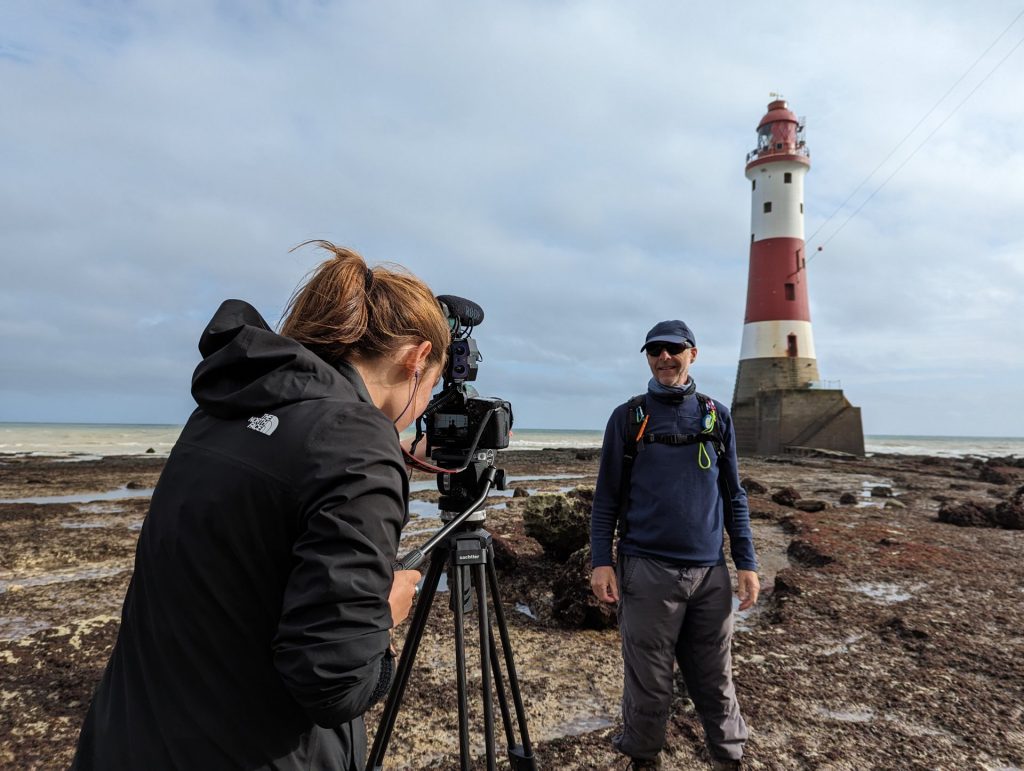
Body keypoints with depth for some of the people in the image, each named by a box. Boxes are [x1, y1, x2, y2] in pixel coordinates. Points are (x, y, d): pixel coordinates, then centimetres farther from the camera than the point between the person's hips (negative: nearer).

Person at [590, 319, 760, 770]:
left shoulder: (717, 416, 8)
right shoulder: (627, 418, 2)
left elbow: (734, 496, 11)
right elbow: (606, 498, 2)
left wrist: (746, 562, 5)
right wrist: (600, 560, -6)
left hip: (710, 572, 2)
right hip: (646, 571, -2)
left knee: (715, 679, 12)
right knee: (648, 682, 8)